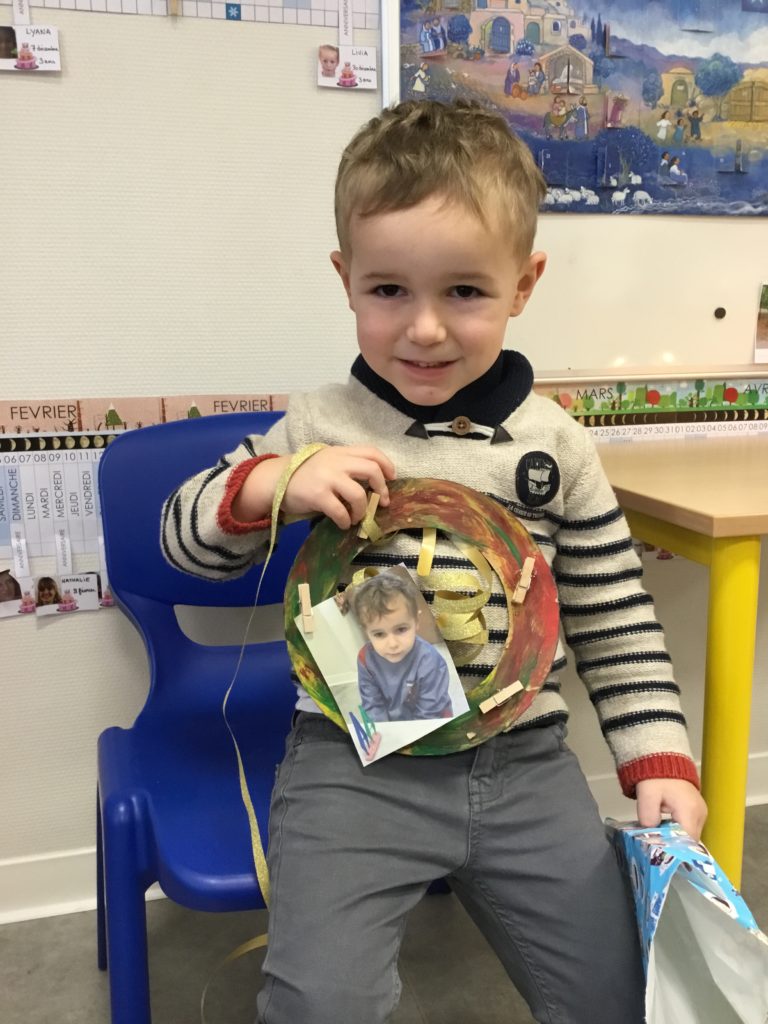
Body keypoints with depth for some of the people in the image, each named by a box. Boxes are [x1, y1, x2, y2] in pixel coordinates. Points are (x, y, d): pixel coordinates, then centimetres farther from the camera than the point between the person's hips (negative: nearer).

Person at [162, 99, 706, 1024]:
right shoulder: (320, 427, -4)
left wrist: (658, 758, 2)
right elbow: (188, 540, 3)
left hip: (527, 766, 3)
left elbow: (615, 620, 8)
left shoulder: (556, 446, 0)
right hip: (356, 764, -2)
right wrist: (269, 483, -17)